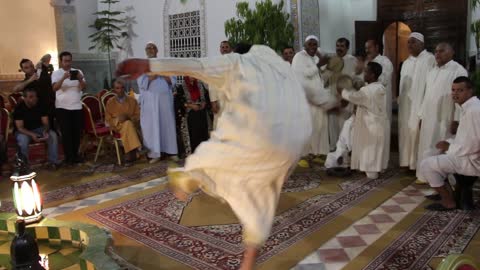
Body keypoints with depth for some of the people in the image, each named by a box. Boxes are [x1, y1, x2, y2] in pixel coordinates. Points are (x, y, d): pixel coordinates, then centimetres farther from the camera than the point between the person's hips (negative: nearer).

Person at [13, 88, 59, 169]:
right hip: (24, 132, -3)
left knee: (53, 135, -25)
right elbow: (20, 128, -21)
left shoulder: (41, 106, -8)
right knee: (23, 139, -37)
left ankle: (53, 162, -20)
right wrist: (32, 134, -40)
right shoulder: (19, 108, -17)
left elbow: (46, 123, -9)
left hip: (38, 129, 3)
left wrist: (45, 131, -33)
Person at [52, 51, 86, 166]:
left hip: (77, 107, 3)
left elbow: (84, 87, -1)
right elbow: (55, 88, -17)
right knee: (66, 132, -2)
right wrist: (63, 78, -32)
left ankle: (75, 154, 19)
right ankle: (68, 157, 4)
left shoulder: (77, 71, 7)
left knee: (77, 132, 6)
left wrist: (80, 79, -22)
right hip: (62, 108, -3)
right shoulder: (56, 73, -1)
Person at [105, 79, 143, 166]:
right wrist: (118, 120, -14)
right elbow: (108, 119, 6)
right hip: (117, 126, 0)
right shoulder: (110, 102, 8)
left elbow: (138, 116, 5)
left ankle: (130, 155, -38)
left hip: (132, 124, 1)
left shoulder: (132, 100, 9)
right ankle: (136, 148, -41)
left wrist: (128, 117, -16)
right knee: (127, 124, -35)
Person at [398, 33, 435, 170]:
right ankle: (407, 162, 15)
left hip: (420, 104, -7)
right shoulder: (406, 63, 16)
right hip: (406, 105, 7)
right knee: (406, 133, 8)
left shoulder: (430, 59, -6)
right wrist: (401, 102, 11)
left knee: (418, 133, -6)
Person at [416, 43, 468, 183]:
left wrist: (456, 120, -18)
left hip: (445, 119, -7)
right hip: (429, 118, 7)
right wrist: (422, 115, 12)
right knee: (426, 148, 9)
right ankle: (425, 176, 19)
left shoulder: (458, 71, -9)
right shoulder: (432, 71, 13)